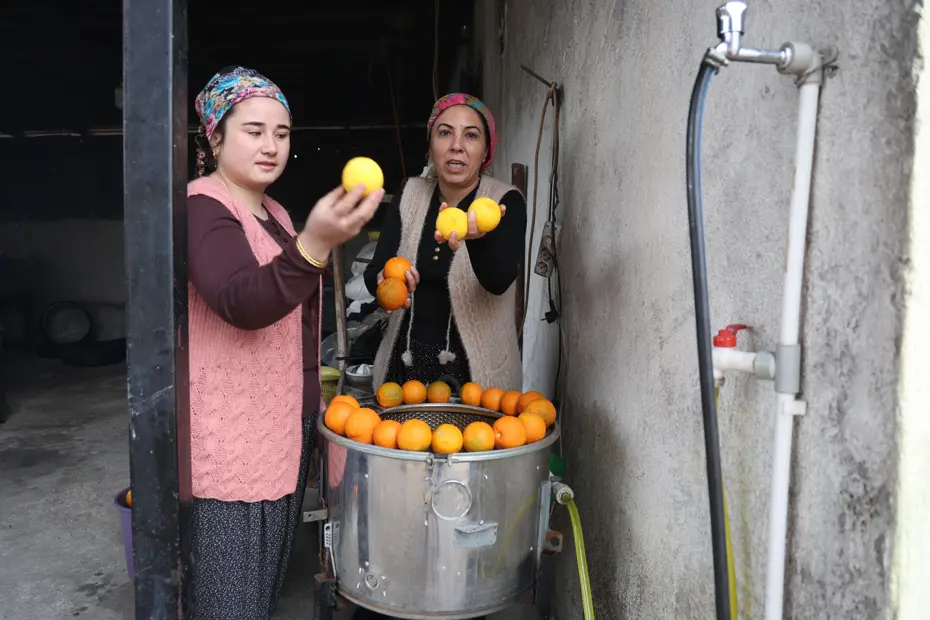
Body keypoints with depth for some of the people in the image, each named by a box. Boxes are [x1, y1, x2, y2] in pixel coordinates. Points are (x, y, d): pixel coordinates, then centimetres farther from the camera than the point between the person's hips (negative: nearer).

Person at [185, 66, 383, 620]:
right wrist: (314, 244, -46)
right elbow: (242, 304, -32)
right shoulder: (203, 207, -14)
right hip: (233, 436, -9)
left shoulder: (275, 213, 14)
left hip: (287, 423, 9)